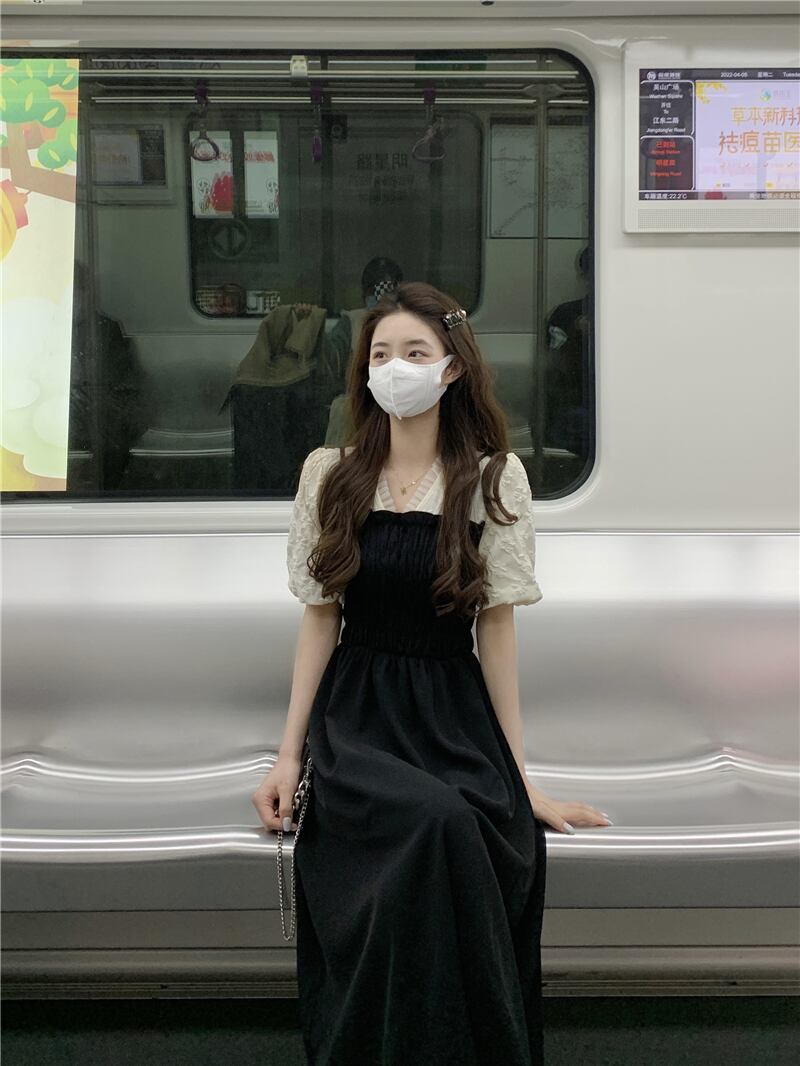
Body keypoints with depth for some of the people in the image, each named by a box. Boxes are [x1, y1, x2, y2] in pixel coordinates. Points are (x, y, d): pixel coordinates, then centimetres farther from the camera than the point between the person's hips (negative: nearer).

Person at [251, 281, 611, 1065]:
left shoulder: (493, 478, 1)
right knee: (439, 823, -33)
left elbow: (496, 628, 1)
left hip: (454, 715, 0)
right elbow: (320, 620, 7)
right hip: (355, 714, 0)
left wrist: (519, 777, -1)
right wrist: (289, 755, 2)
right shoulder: (329, 475, 6)